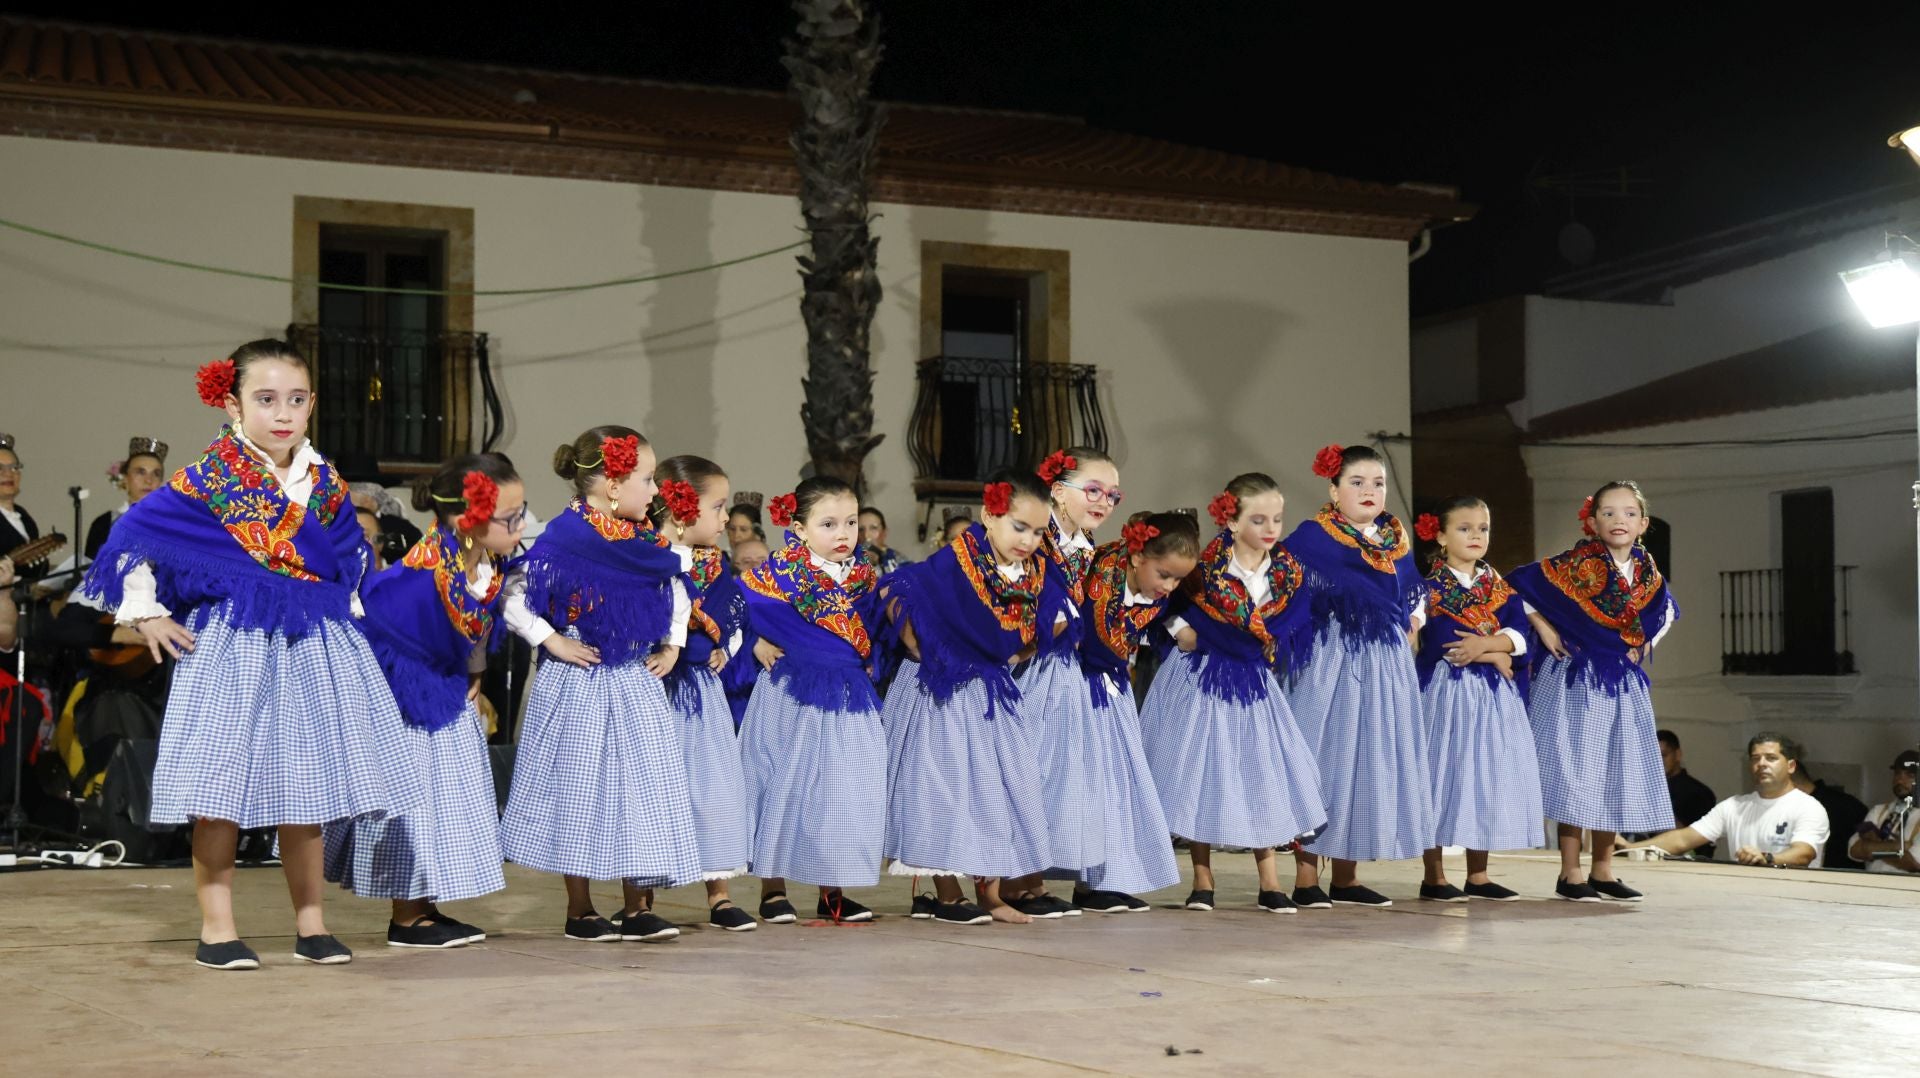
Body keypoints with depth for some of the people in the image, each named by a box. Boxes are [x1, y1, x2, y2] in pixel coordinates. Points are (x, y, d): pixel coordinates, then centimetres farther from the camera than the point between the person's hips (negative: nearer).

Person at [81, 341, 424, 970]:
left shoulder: (325, 482, 5)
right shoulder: (209, 480, -9)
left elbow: (350, 551, 23)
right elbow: (134, 534, -6)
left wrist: (344, 605, 12)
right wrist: (146, 613, -6)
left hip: (313, 645, 4)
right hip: (232, 646, -4)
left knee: (307, 787, 8)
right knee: (223, 786, -3)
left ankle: (310, 924, 17)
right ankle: (216, 928, 7)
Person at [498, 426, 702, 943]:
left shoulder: (645, 543, 6)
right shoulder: (564, 539, -14)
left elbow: (675, 593, 23)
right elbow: (512, 599, -18)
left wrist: (671, 648, 12)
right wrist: (553, 642, -17)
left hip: (636, 683, 7)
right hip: (579, 686, -6)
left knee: (643, 789, 6)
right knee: (582, 789, 1)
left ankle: (637, 908, 14)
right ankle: (580, 911, 12)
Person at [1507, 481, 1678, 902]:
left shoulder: (1648, 574, 5)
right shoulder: (1574, 565, -12)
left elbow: (1666, 610, 25)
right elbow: (1514, 585, -10)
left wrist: (1646, 643, 10)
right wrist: (1543, 628, -12)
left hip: (1622, 685, 6)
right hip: (1574, 681, -6)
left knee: (1615, 775, 8)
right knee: (1574, 772, -6)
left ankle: (1603, 870, 18)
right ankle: (1570, 873, 1)